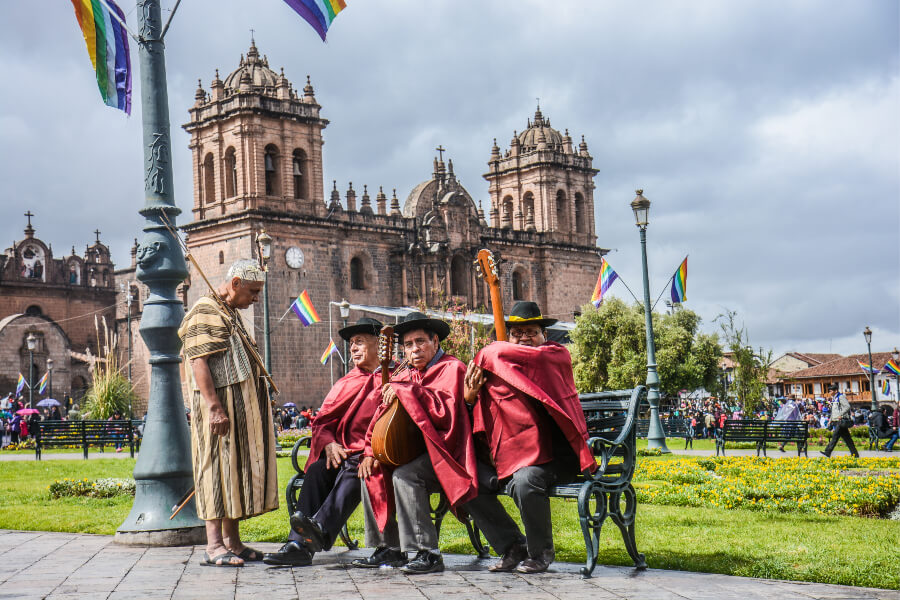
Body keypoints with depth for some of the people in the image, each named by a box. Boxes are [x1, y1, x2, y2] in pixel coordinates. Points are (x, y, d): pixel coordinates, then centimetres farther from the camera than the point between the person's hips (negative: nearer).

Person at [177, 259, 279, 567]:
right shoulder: (205, 311, -9)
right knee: (218, 466, -8)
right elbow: (198, 361, -18)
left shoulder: (230, 313, 20)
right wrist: (214, 407, -24)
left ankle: (232, 541, 16)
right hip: (220, 406, -10)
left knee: (238, 468, 10)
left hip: (241, 408, 10)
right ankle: (214, 545, -6)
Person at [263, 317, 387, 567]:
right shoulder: (346, 382, 25)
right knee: (317, 470, -26)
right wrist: (329, 444, -6)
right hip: (341, 453, 5)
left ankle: (322, 530, -57)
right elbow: (322, 420, 17)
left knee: (353, 471, -35)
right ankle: (299, 544, -38)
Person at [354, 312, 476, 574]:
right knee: (372, 474, -3)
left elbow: (445, 411, -22)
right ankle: (389, 549, 4)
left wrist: (405, 391, -21)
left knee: (404, 475, -31)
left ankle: (428, 554, -29)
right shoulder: (406, 374, 16)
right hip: (413, 451, 9)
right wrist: (370, 452, 0)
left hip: (442, 450, -9)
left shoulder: (451, 368, -6)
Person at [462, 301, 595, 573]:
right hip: (512, 455, 7)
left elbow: (500, 353, -22)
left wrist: (487, 357, -3)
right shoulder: (496, 368, 13)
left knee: (524, 482, -33)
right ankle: (514, 548, 5)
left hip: (555, 454, -6)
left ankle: (540, 553, -8)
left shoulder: (557, 355, -3)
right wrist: (470, 396, -4)